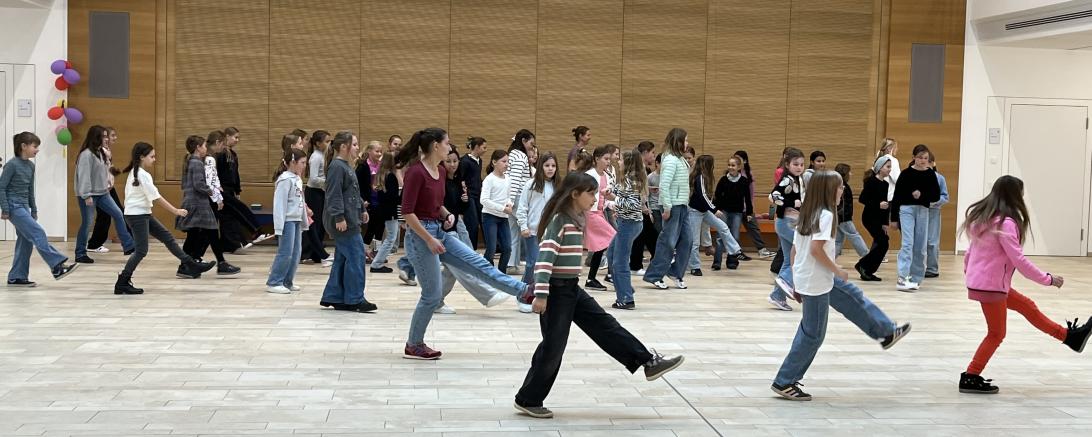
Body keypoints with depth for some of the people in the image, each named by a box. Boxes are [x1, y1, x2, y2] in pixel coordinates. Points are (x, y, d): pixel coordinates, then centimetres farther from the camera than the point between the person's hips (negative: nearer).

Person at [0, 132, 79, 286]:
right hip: (14, 206, -8)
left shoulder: (30, 166, 10)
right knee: (38, 233, -13)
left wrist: (34, 210, 19)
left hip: (24, 207, 8)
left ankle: (16, 278, 10)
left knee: (26, 241, 6)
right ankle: (57, 265, -14)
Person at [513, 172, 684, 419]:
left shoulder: (575, 220, 11)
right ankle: (527, 400, 9)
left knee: (605, 326, 8)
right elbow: (544, 257, -25)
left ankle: (649, 362, 11)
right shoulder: (560, 219, -17)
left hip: (572, 289, 9)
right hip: (556, 291, -9)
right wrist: (541, 294, -29)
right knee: (553, 346, -2)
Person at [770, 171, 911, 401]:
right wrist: (837, 270, -13)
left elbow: (793, 250, 12)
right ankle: (784, 382, 6)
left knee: (854, 298, 24)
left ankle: (886, 333, 40)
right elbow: (816, 249, -27)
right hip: (816, 283, -9)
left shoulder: (807, 214, 9)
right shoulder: (825, 215, -17)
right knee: (813, 334, 0)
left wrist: (797, 282, 18)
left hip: (804, 278, 10)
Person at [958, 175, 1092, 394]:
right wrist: (1048, 279, -13)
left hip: (979, 281, 10)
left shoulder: (984, 218, 6)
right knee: (996, 334, 3)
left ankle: (1070, 336, 32)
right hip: (990, 286, -10)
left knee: (1028, 306, 20)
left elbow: (971, 250, 15)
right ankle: (970, 379, 6)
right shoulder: (1005, 223, -21)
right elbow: (1019, 260, -21)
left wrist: (968, 270, 29)